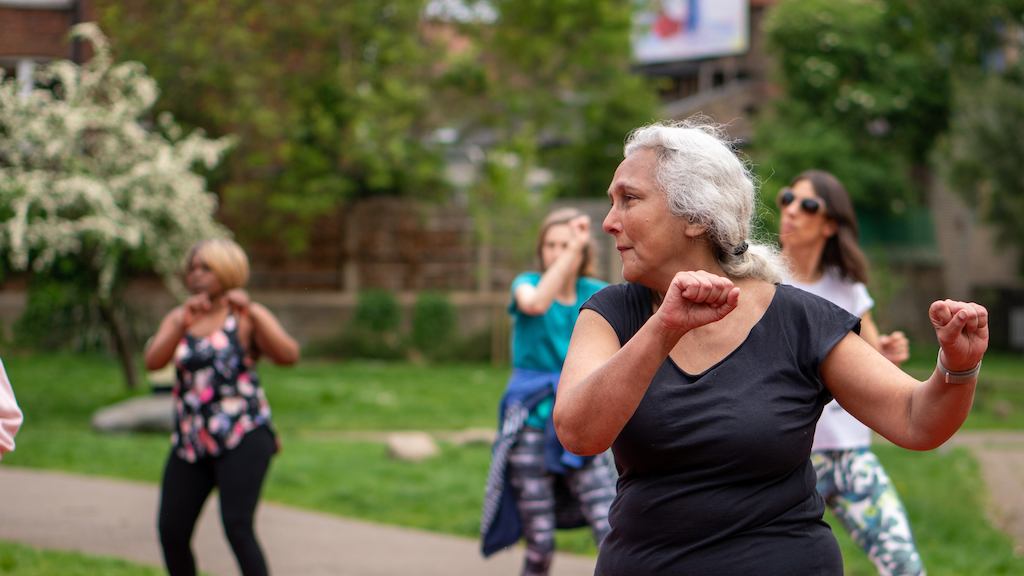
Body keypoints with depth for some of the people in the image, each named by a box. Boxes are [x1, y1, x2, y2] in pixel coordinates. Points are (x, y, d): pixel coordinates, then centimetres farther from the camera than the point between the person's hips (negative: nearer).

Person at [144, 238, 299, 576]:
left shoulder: (246, 317, 1)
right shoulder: (178, 319, 14)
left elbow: (288, 355, -15)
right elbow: (153, 361, -4)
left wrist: (251, 313, -23)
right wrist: (183, 321, -17)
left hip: (242, 438, -5)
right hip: (190, 441, 5)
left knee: (237, 526, -17)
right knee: (171, 530, 1)